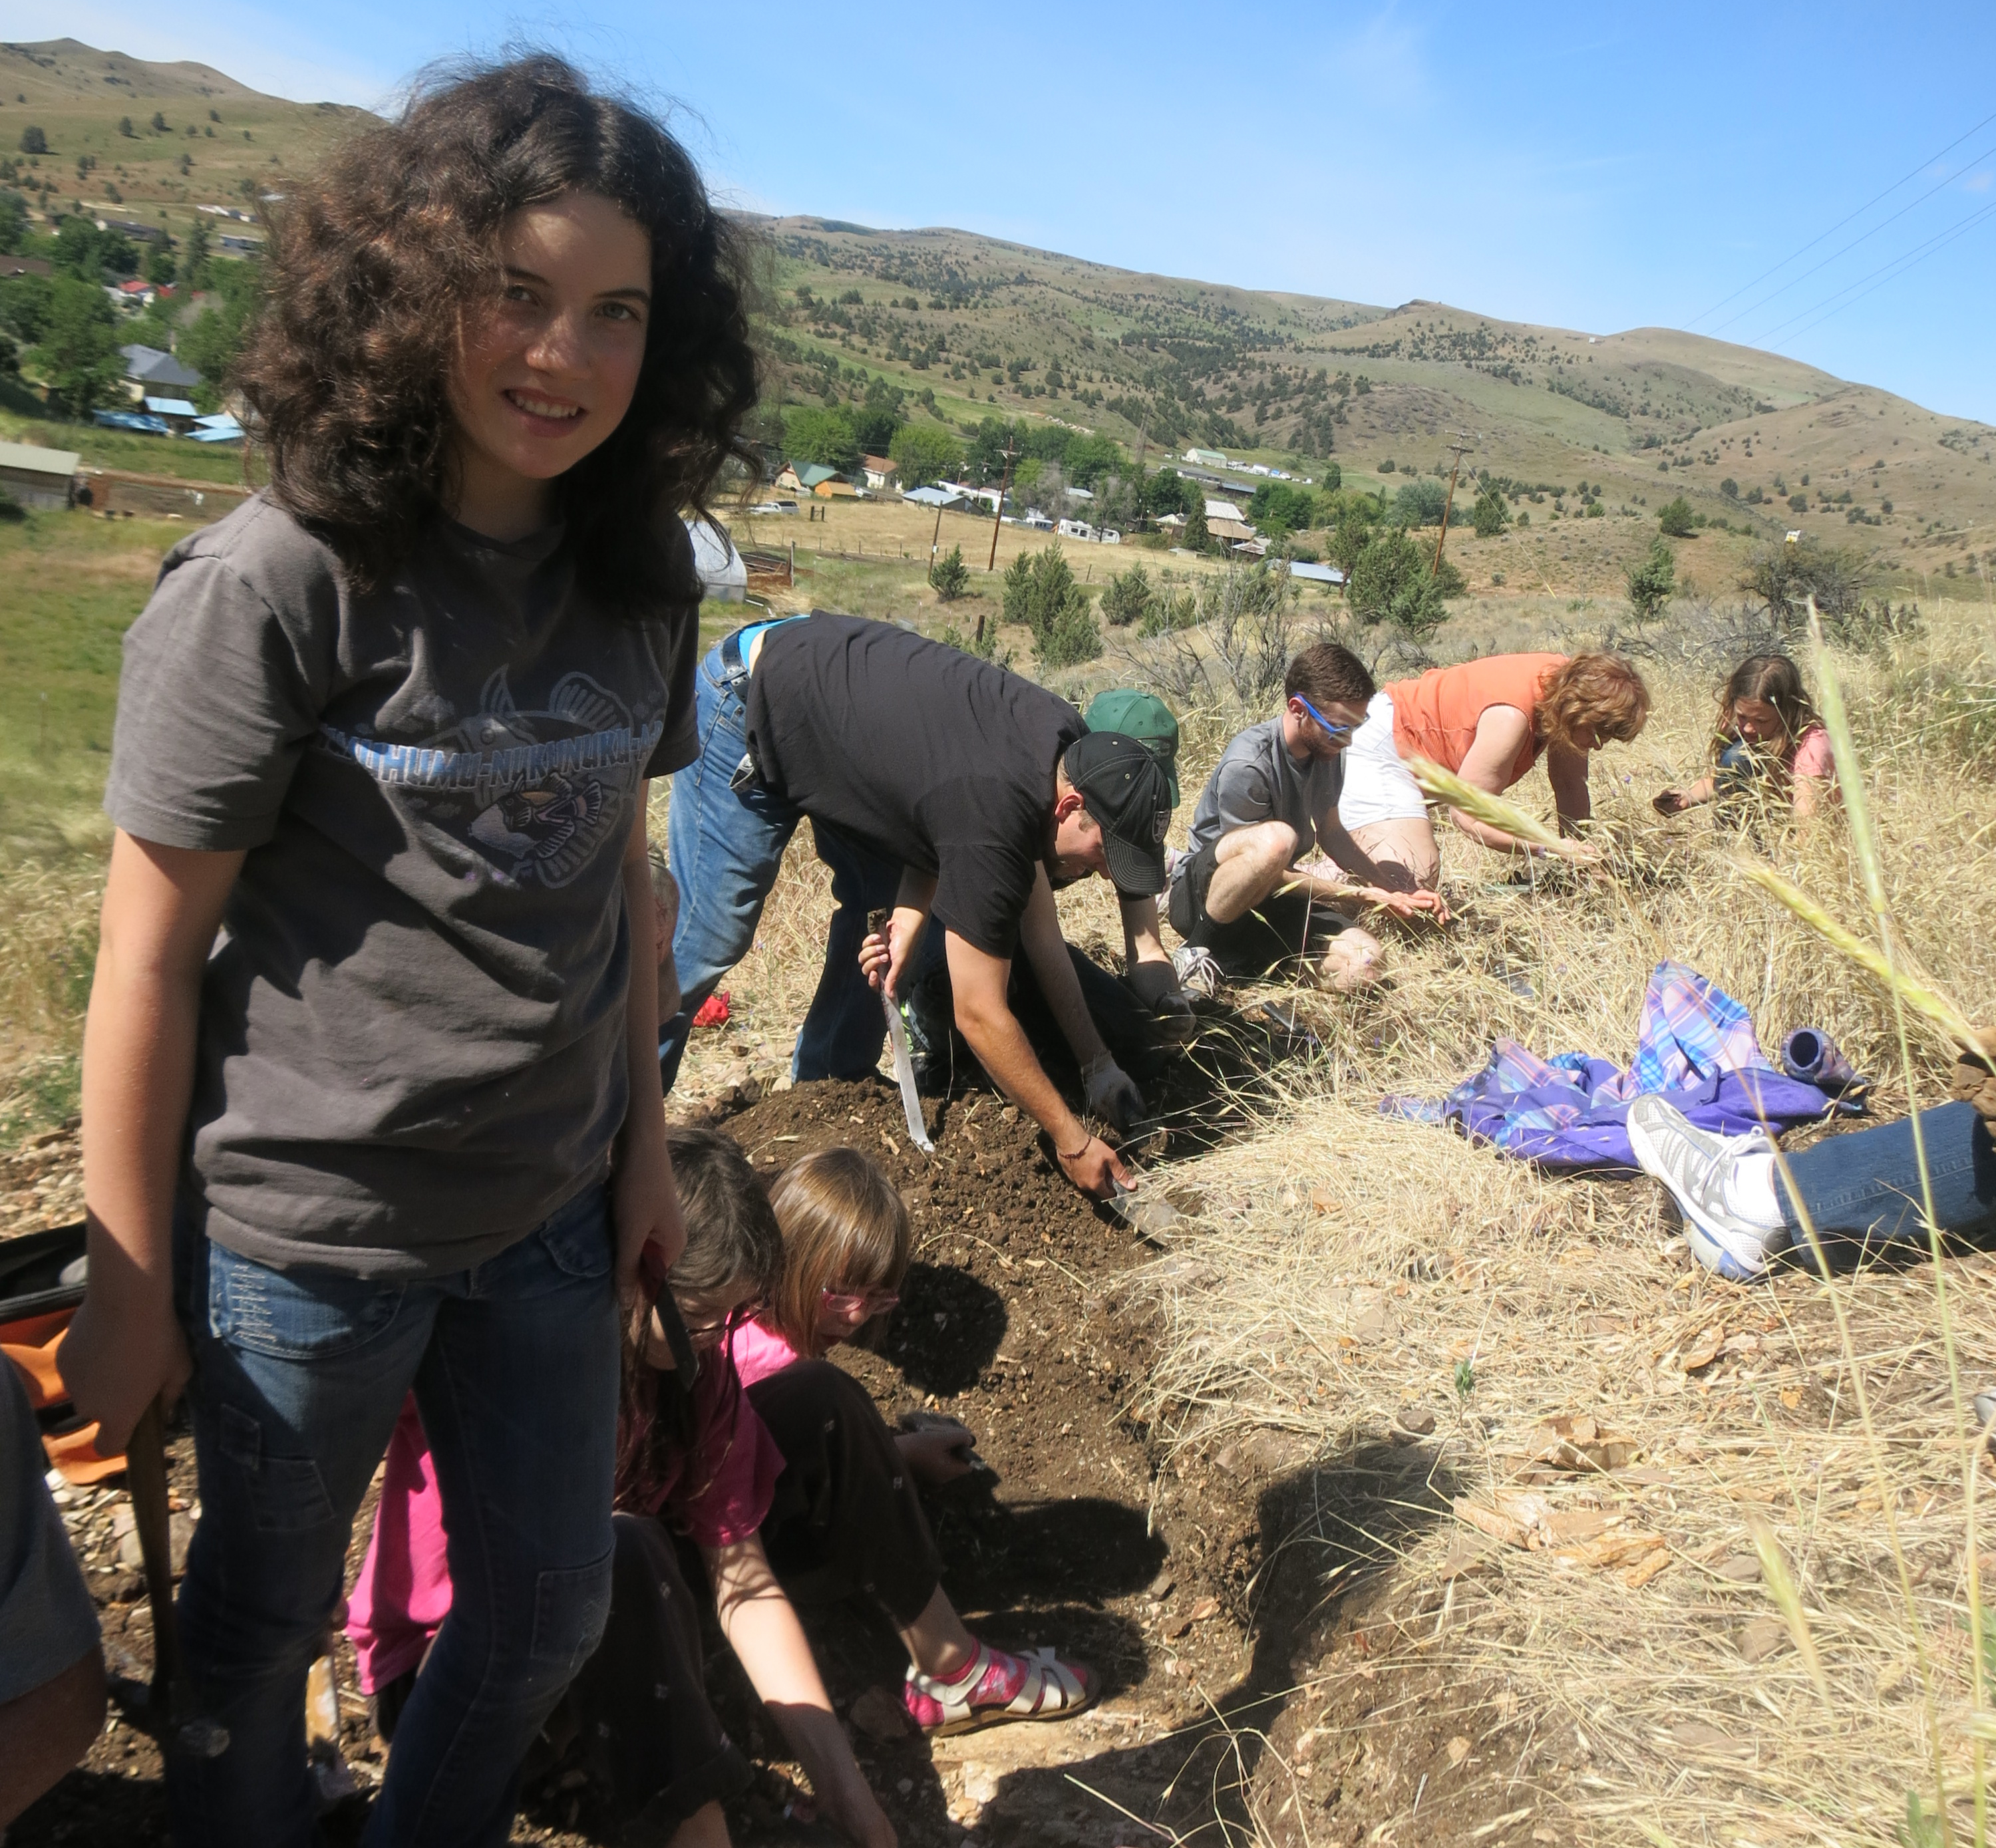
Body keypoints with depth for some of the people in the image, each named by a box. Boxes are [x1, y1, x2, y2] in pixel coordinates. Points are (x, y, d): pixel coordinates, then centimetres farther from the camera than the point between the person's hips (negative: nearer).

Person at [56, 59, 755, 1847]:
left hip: (550, 1216, 5)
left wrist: (643, 1135, 10)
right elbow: (148, 959, -13)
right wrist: (128, 1286, -8)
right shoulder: (274, 585, -17)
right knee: (262, 1621, 19)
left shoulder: (642, 584, -1)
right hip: (306, 1230, -4)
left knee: (551, 1609, 21)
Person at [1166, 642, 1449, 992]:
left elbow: (1330, 833, 16)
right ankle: (1199, 952, -20)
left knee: (1363, 964, -21)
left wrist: (1394, 892, 9)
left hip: (1269, 896, 8)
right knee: (1275, 839, -41)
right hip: (1201, 894, -8)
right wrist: (1365, 894, -17)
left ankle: (1237, 959, 0)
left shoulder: (1327, 751, 1)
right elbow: (1264, 849, -19)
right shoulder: (1246, 767, -25)